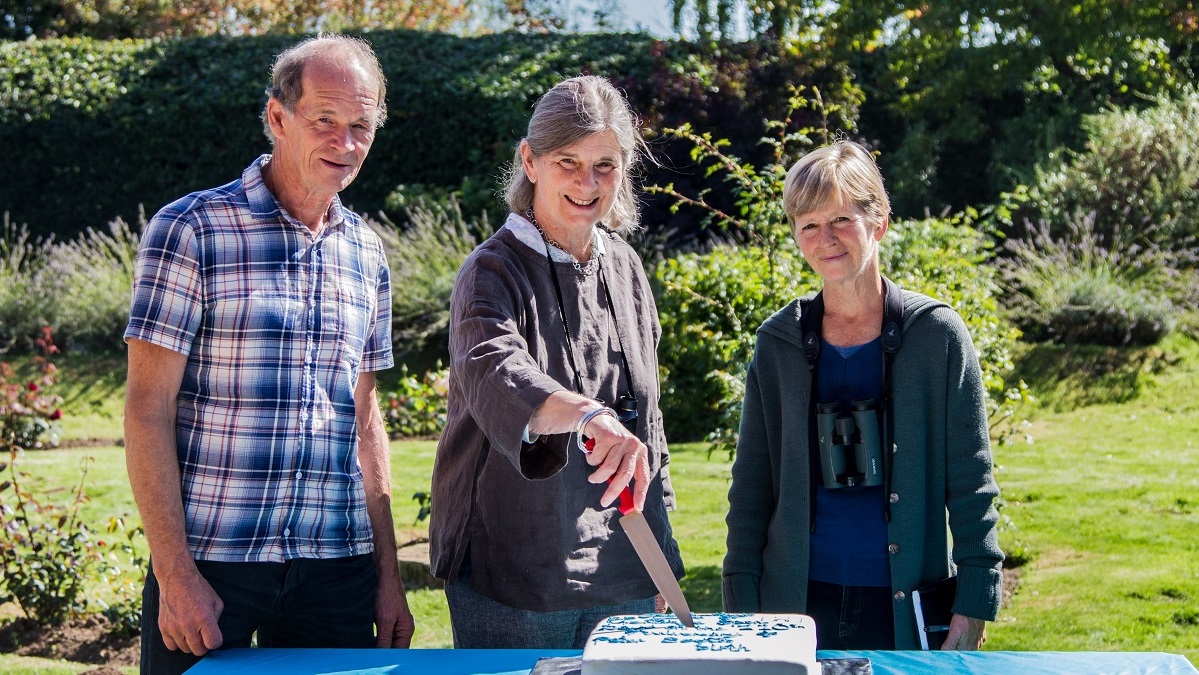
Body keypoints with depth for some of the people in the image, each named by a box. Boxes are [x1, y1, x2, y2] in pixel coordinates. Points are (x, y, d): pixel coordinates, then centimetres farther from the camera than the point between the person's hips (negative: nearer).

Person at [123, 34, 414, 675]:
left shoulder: (366, 253, 11)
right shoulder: (189, 231, -5)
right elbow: (147, 411, -8)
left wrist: (388, 574, 13)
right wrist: (175, 573, -14)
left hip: (338, 565, 5)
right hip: (210, 560, -4)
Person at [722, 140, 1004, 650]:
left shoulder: (936, 334, -2)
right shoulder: (778, 344, 3)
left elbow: (971, 483, -2)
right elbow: (751, 485, 7)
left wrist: (973, 607, -7)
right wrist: (742, 607, 1)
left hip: (906, 608, -1)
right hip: (798, 602, 2)